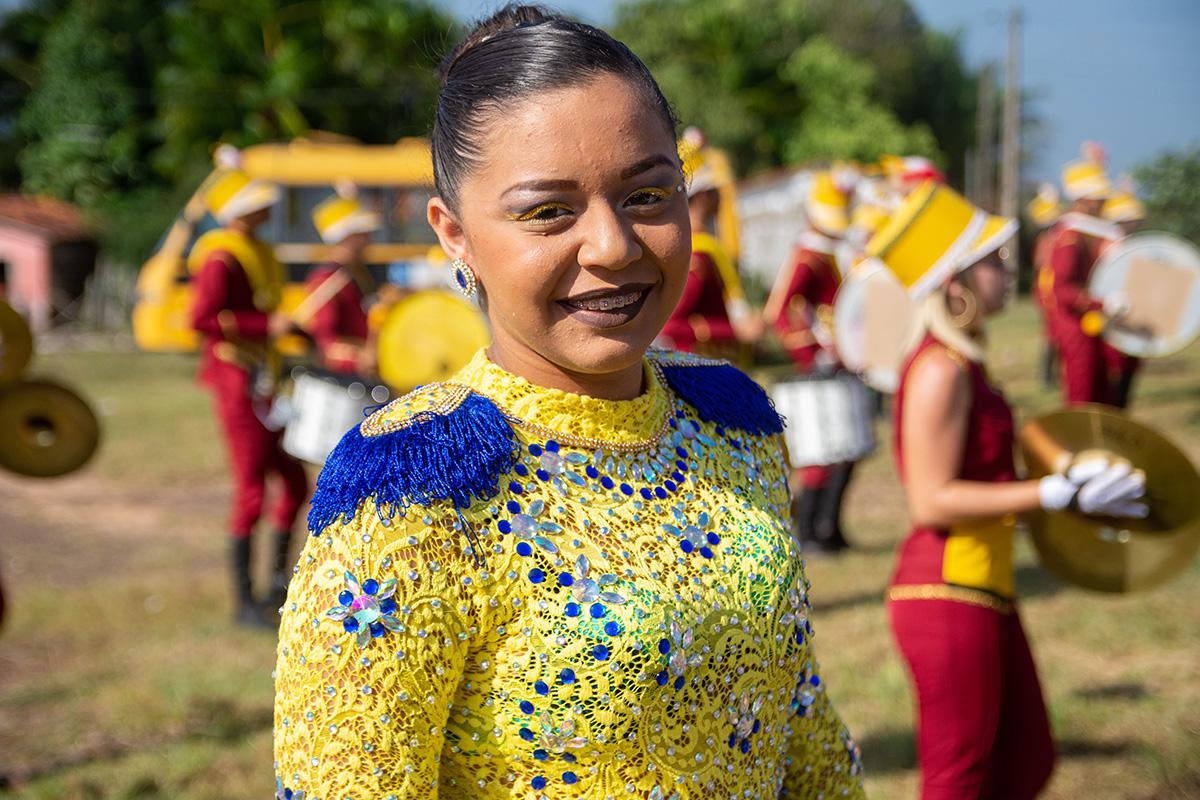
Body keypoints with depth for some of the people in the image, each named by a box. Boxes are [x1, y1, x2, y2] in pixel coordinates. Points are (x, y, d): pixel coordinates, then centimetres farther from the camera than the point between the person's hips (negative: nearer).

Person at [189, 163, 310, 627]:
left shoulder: (256, 254, 16)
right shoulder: (221, 258, -13)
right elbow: (203, 319, -24)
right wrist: (266, 326, -25)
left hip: (263, 383, 10)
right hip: (237, 380, -10)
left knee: (295, 483, 13)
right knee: (251, 492, -7)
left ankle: (279, 584, 24)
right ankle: (243, 601, 1)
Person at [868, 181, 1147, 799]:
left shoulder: (962, 364, 11)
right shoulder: (941, 371, -19)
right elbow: (932, 502, -23)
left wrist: (1072, 485, 11)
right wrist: (1057, 494, -22)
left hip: (983, 592, 10)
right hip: (947, 599, -10)